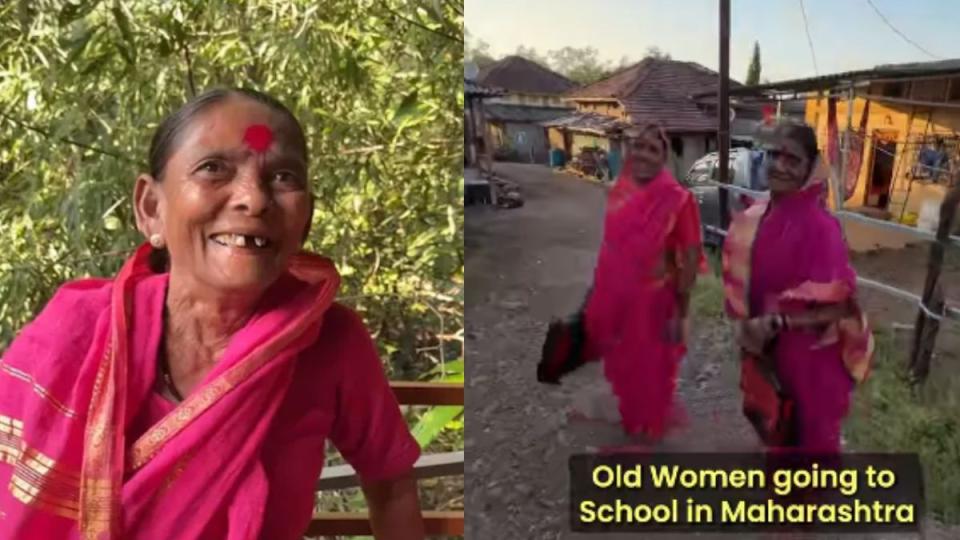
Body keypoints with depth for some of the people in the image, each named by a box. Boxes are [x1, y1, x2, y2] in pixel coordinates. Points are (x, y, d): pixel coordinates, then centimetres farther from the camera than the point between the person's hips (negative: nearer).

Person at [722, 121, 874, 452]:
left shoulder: (820, 226, -23)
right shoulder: (753, 220, -2)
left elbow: (837, 307, -23)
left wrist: (777, 323, -30)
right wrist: (747, 326, -2)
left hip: (810, 360, -6)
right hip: (767, 352, 6)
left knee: (810, 440, 14)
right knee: (777, 431, 26)